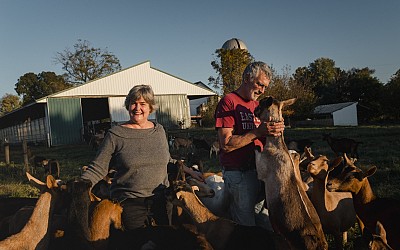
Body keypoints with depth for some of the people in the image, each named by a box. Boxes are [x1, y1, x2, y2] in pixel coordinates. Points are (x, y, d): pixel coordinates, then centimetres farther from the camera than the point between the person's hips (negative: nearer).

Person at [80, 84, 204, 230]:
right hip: (129, 204, -3)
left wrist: (190, 172, 17)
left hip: (161, 200, 3)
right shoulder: (115, 135, -4)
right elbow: (97, 169, -3)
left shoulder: (159, 130, 7)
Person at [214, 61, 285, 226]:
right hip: (238, 173, -7)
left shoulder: (256, 104, 16)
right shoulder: (228, 102, -9)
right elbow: (226, 144, -18)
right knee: (246, 224, -1)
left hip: (257, 169, 8)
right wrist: (258, 132, -22)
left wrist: (274, 130, 1)